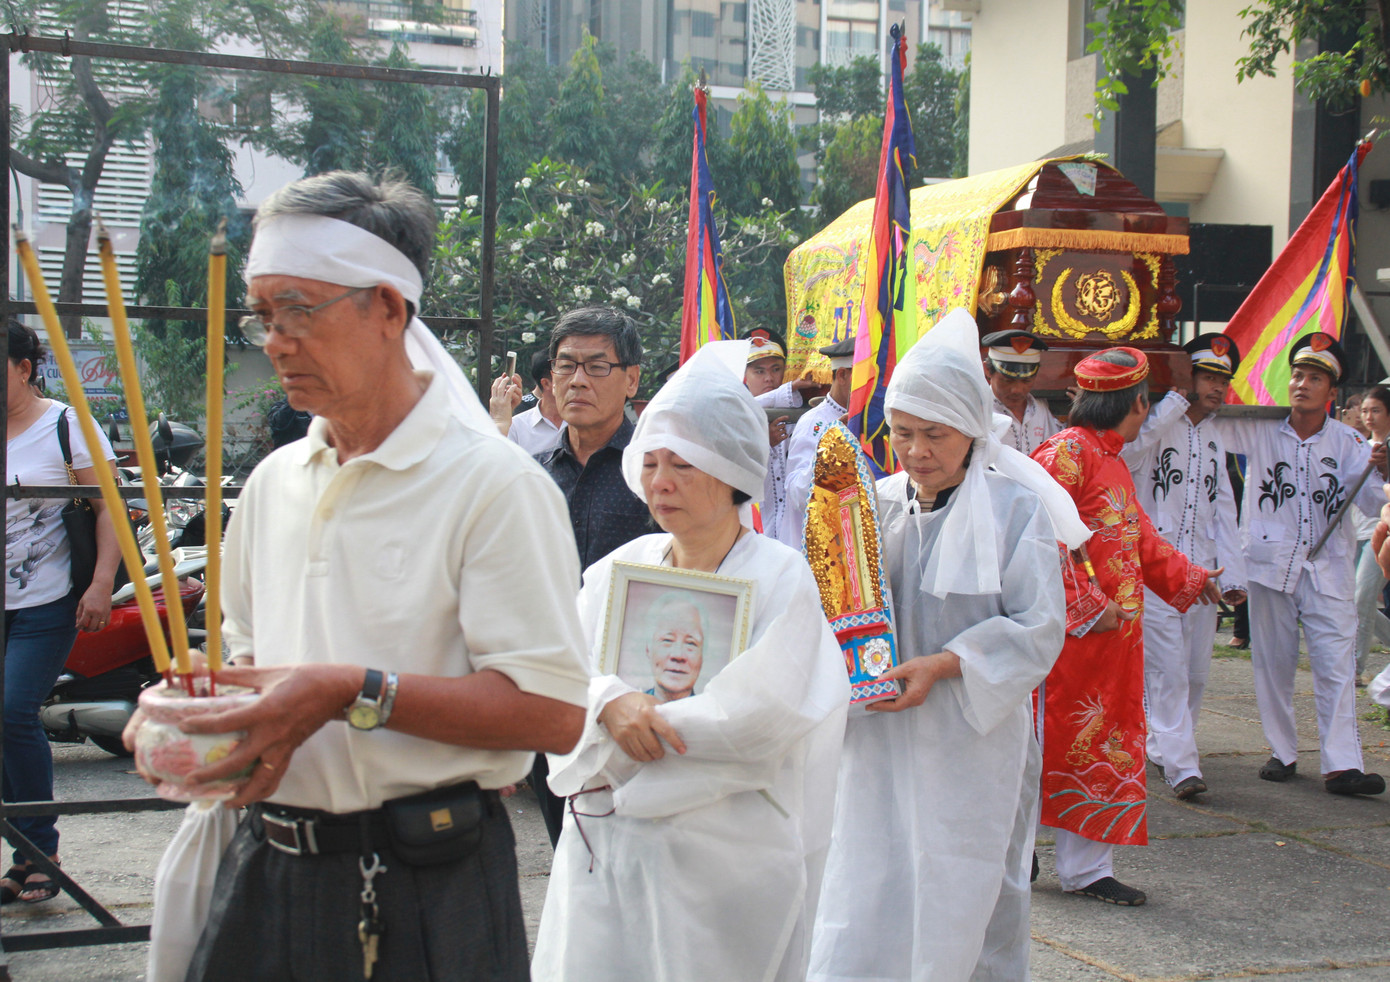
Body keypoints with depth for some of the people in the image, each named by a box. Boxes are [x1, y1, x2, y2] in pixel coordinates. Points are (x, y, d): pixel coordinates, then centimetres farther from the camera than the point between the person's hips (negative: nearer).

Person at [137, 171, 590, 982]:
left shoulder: (491, 483, -12)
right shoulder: (274, 482, 12)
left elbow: (554, 713, -20)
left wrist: (353, 694, -23)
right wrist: (186, 709, 1)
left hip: (426, 895, -6)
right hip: (266, 873, 7)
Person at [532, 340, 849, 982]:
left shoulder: (780, 578, -6)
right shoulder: (621, 567, 9)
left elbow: (758, 718, -16)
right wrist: (613, 702, -21)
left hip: (719, 854, -4)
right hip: (603, 840, 4)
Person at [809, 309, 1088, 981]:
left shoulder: (1014, 507, -5)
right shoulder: (879, 505, 8)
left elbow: (1038, 628, -8)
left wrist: (942, 664, -19)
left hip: (975, 744, -3)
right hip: (880, 744, 3)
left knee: (966, 908, 5)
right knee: (861, 907, 2)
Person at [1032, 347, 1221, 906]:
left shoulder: (1112, 461, 18)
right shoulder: (1066, 452, -13)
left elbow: (1140, 539, 29)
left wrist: (1185, 577, 37)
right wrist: (1086, 604, -22)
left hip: (1113, 630, 10)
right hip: (1069, 630, -10)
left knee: (1107, 748, 10)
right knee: (1053, 744, -3)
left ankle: (1087, 867, 16)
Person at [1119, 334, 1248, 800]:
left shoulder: (1213, 440, 18)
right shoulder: (1155, 426, -3)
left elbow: (1223, 510, 19)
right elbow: (1126, 451, -27)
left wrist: (1231, 575, 11)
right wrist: (1176, 401, -18)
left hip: (1200, 574, 7)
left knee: (1196, 671, 9)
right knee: (1168, 669, -10)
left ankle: (1164, 747, 26)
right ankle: (1182, 766, -9)